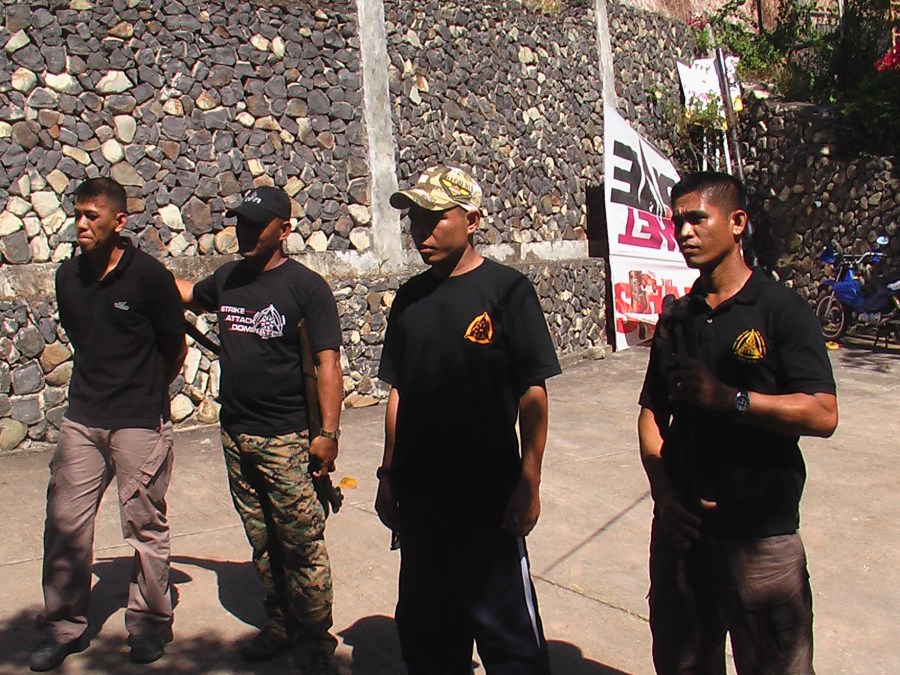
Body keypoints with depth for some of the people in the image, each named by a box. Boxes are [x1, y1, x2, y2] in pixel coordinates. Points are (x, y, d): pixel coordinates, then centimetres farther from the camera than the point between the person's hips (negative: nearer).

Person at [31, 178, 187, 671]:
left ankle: (149, 622, 24)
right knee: (65, 523, 7)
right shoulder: (67, 277, 5)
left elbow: (176, 350, -1)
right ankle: (62, 626, 25)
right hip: (82, 419, 5)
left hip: (140, 422, -5)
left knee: (145, 524, 6)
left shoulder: (148, 275, -11)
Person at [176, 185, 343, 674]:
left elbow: (328, 363, -12)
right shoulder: (227, 280, 9)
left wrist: (329, 433, -18)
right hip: (235, 435, 6)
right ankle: (279, 625, 32)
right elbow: (186, 293, 32)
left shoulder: (307, 286, -9)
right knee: (261, 541, 16)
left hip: (285, 438, -6)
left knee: (302, 543, -1)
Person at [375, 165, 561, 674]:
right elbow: (398, 392, 11)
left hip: (489, 496, -5)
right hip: (419, 495, 6)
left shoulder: (507, 289, -8)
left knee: (508, 631, 5)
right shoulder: (409, 298, 7)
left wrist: (529, 483, -12)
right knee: (426, 630, 19)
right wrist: (389, 475, 12)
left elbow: (533, 393, -9)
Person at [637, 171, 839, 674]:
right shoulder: (676, 320, 9)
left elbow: (823, 415, -16)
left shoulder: (782, 309, -8)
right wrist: (664, 492, -4)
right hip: (680, 522, 5)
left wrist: (729, 398, -24)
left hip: (761, 529, -5)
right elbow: (652, 412, 9)